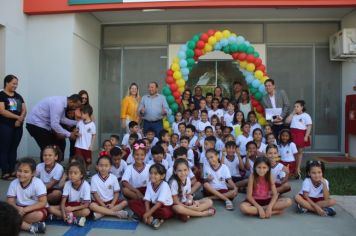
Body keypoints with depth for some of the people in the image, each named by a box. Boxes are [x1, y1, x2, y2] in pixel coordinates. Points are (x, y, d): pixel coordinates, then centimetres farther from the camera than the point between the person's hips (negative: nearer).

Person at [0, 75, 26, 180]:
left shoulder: (18, 96, 15)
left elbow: (24, 110, 8)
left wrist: (20, 119, -10)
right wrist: (17, 117, -16)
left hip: (18, 126, 6)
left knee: (14, 149, 10)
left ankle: (12, 171, 18)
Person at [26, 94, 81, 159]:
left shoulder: (62, 102, 0)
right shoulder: (58, 103, -29)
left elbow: (62, 119, 9)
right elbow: (54, 124, -32)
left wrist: (76, 123, 3)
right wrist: (69, 134, -26)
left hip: (44, 124, 10)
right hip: (35, 124, -10)